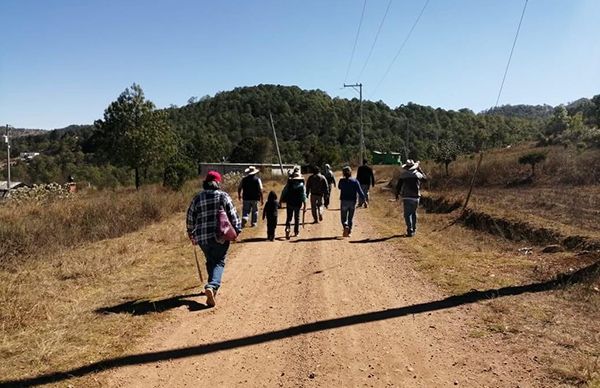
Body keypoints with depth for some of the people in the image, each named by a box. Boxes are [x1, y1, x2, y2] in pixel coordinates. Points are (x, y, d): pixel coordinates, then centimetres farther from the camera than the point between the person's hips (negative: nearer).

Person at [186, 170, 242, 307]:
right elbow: (233, 215, -4)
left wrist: (191, 235, 23)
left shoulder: (197, 198, 8)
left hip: (202, 237, 3)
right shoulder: (223, 196, 0)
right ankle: (212, 286, -18)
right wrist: (237, 229, 6)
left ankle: (212, 286, 29)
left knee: (210, 261, 22)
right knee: (219, 262, 5)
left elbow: (190, 218, 11)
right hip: (220, 236, -3)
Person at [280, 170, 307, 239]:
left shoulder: (289, 184, -3)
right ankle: (296, 232, 21)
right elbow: (304, 195, -10)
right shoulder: (301, 185, -7)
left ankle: (287, 228, -16)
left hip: (289, 203, 0)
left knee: (289, 217, 8)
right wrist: (305, 205, -8)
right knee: (297, 218, 15)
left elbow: (283, 193, -1)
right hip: (298, 204, 0)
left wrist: (281, 201, 8)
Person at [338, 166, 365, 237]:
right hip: (352, 202, 2)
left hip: (344, 201, -2)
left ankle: (346, 227, -22)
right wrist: (363, 199, -3)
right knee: (350, 218, 15)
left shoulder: (342, 181, -6)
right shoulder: (355, 181, -4)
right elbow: (360, 191, -9)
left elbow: (339, 187, 15)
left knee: (344, 217, 7)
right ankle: (349, 232, 15)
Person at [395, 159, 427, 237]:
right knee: (414, 213, 18)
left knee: (407, 214, 0)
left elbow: (398, 186, -3)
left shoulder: (403, 175, -5)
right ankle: (413, 229, 24)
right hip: (415, 197, 2)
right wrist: (420, 170, 22)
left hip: (406, 197, -2)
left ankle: (410, 231, -9)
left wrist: (397, 194, 11)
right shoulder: (417, 174, -2)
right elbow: (425, 178, 19)